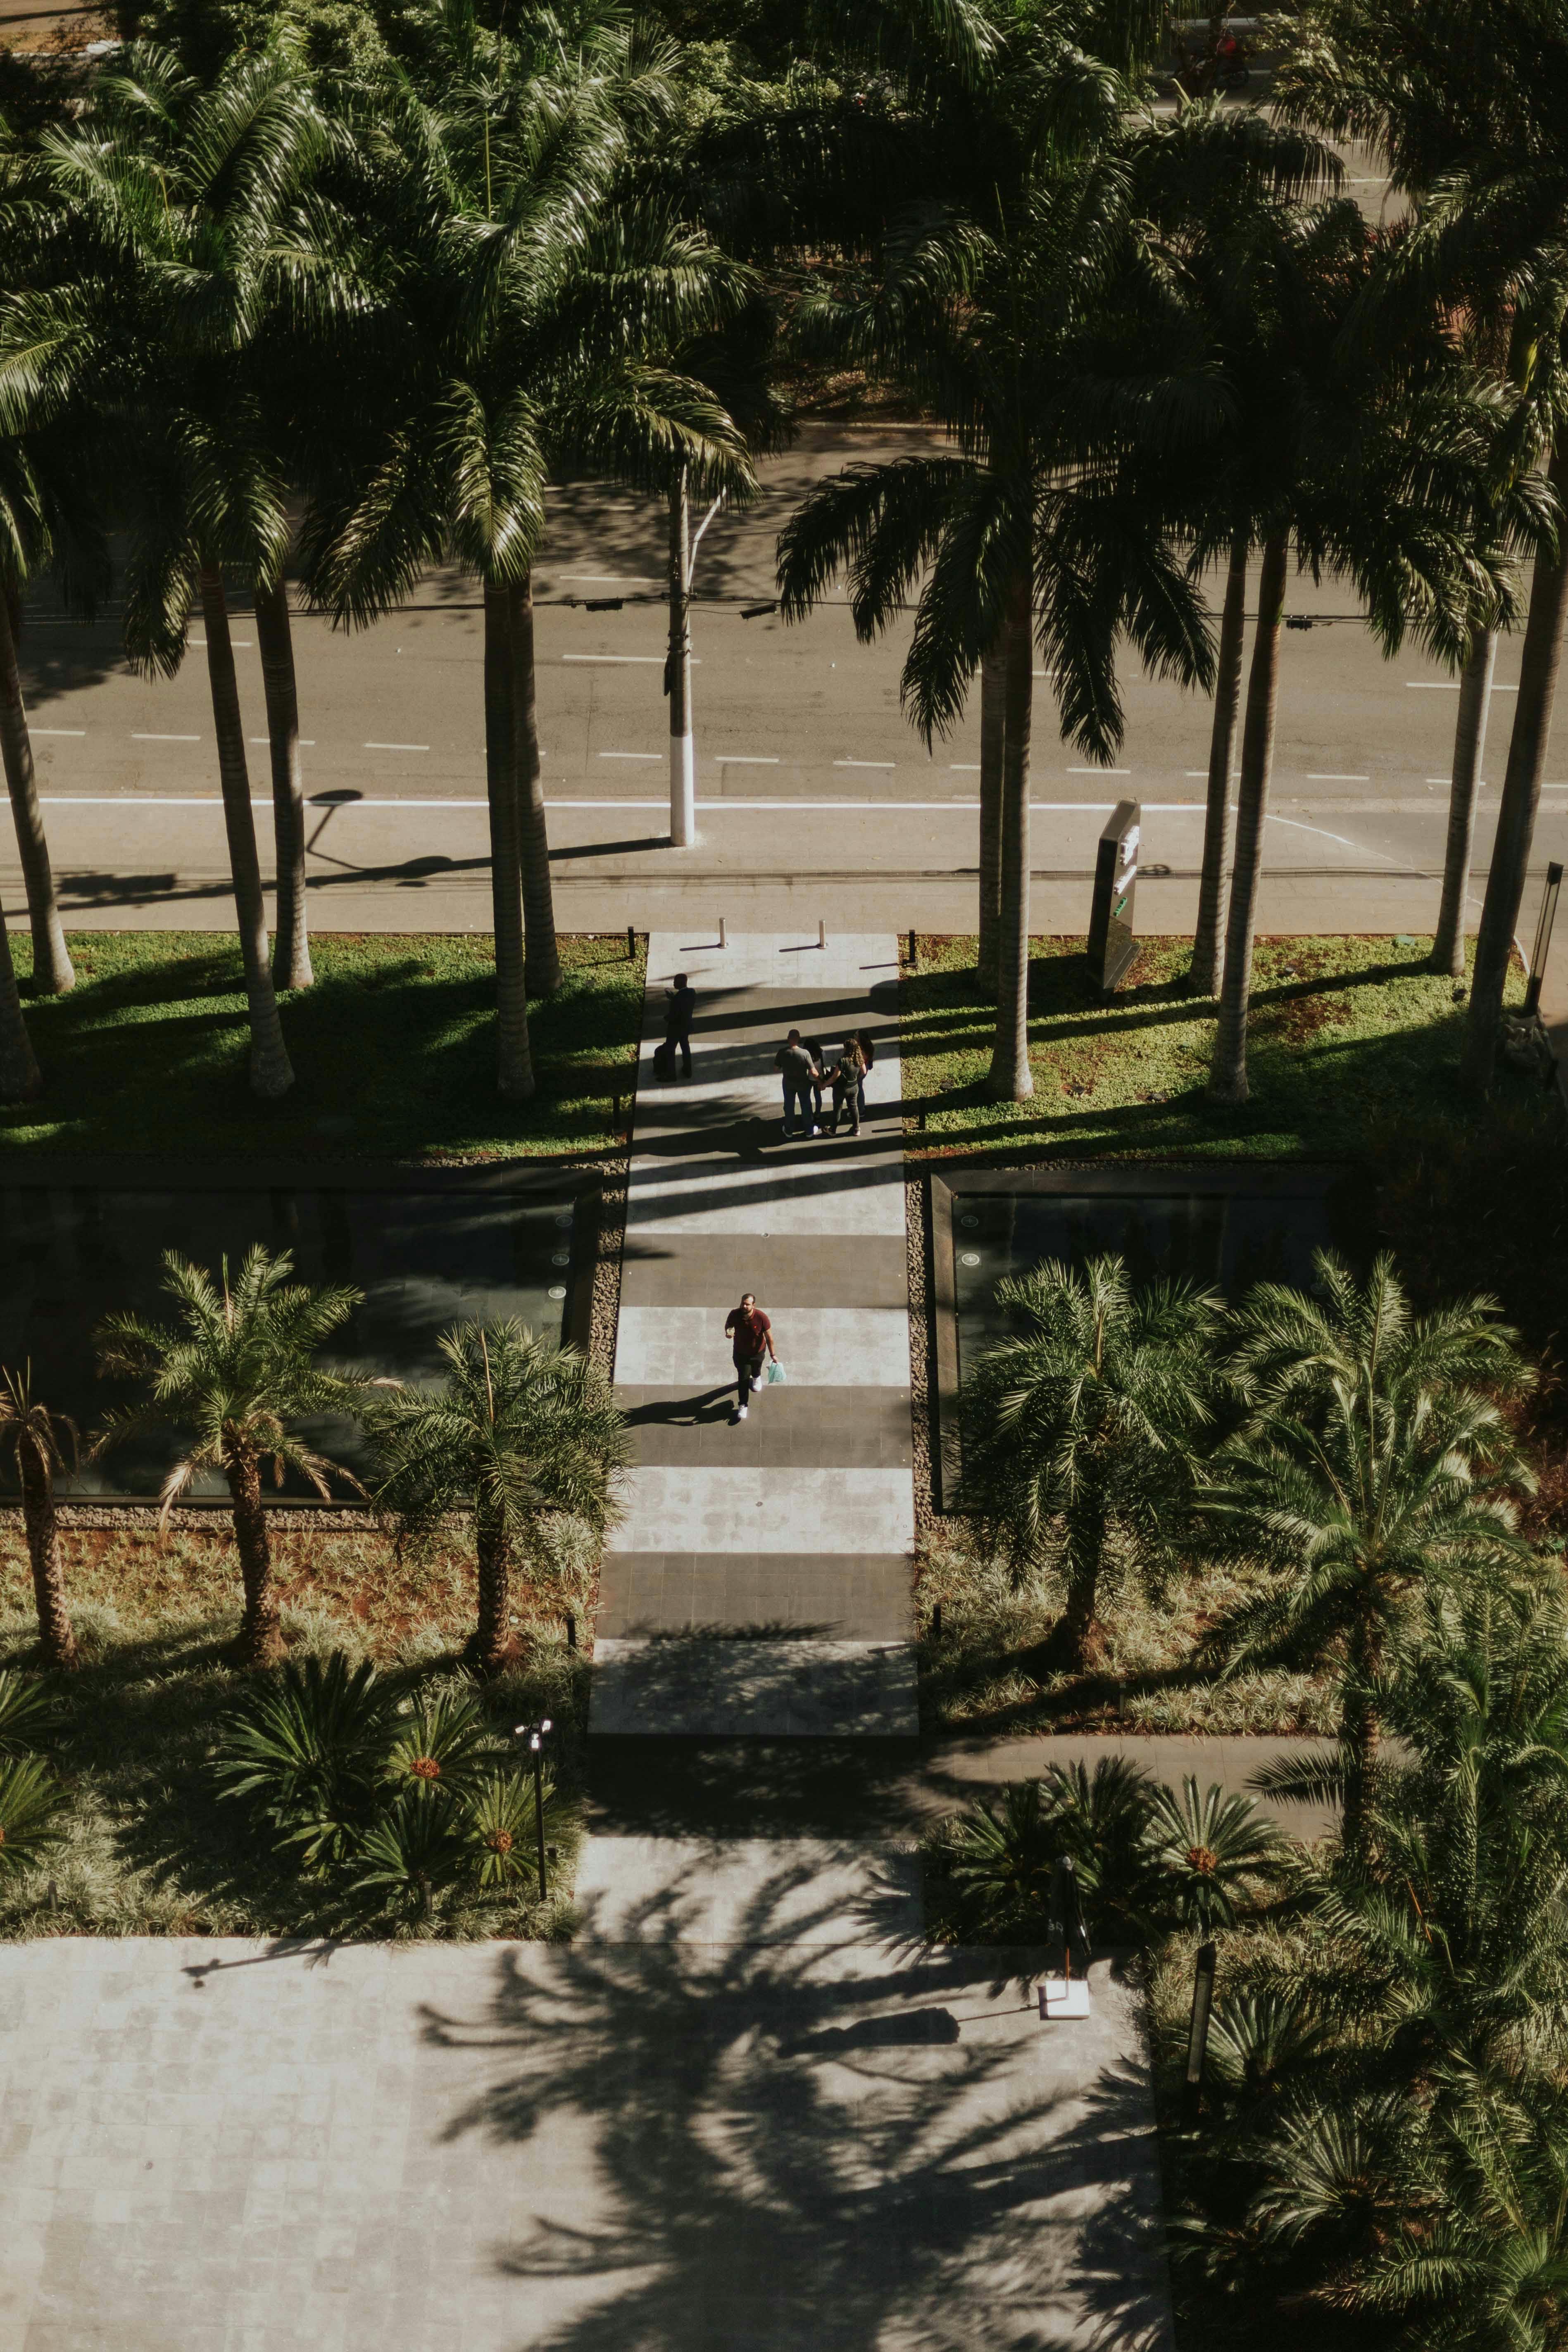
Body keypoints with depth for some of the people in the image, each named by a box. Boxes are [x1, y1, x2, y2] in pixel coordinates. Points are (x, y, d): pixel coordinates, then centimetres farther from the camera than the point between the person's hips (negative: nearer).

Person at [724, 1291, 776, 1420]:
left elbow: (769, 1337, -19)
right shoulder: (735, 1314, -27)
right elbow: (728, 1325, -4)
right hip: (740, 1352, 0)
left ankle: (756, 1377, 67)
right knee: (743, 1378, 3)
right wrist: (729, 1332, -29)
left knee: (756, 1369, 30)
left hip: (757, 1352, 0)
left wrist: (773, 1355, -10)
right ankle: (742, 1405, 20)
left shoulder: (761, 1318, -33)